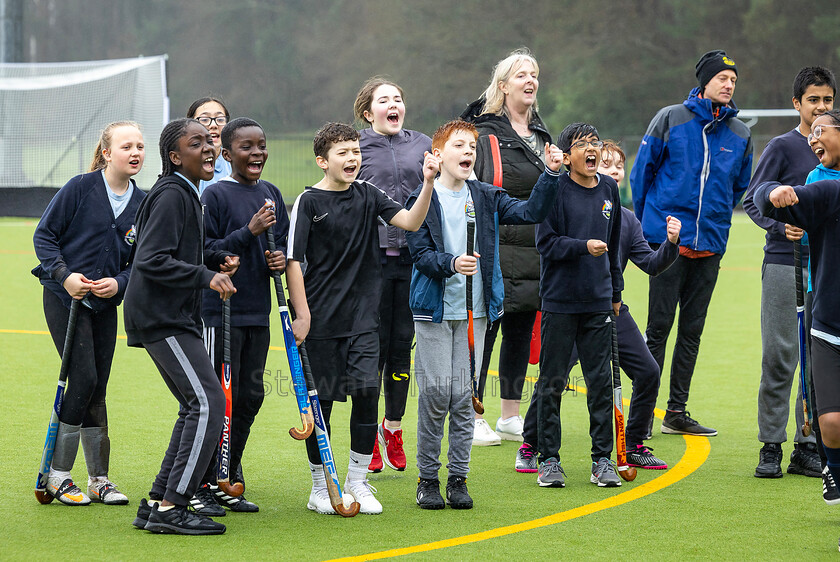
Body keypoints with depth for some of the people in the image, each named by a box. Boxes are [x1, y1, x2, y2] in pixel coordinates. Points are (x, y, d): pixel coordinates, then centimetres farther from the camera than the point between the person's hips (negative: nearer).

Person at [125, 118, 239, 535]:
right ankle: (171, 508, -16)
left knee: (196, 407, 13)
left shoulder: (187, 194, 18)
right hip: (161, 318, -11)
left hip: (175, 318, 11)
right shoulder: (171, 195, -14)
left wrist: (219, 260, 8)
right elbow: (152, 261, -22)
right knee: (209, 403, -16)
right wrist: (207, 277, -25)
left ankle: (157, 503, 15)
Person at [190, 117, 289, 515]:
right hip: (220, 311, -7)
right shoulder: (215, 195, -8)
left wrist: (281, 258, -2)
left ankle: (228, 482, 20)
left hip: (257, 312, 7)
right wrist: (249, 232, -21)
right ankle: (200, 487, 1)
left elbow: (283, 242, 21)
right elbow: (205, 251, -13)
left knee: (250, 396, 10)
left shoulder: (271, 194, 13)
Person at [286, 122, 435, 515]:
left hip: (363, 316, 3)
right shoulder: (309, 202, -4)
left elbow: (411, 222, -3)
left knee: (367, 391, -7)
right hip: (321, 320, -3)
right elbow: (293, 261, -5)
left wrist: (427, 184, -18)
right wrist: (302, 316, -9)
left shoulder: (367, 196, 7)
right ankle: (320, 489, 15)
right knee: (321, 399, 3)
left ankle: (358, 482, 7)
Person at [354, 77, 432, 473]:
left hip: (413, 258, 3)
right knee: (373, 345, -1)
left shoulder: (422, 145, 10)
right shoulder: (354, 148, 2)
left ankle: (393, 428, 22)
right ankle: (368, 434, 8)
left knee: (403, 343, 7)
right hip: (371, 257, -3)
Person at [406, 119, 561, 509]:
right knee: (435, 393, -4)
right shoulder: (422, 200, -2)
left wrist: (550, 174, -14)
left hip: (474, 311, 3)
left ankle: (458, 478, 11)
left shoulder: (486, 198, 9)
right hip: (434, 309, -3)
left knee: (465, 396, 3)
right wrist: (451, 264, -28)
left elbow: (531, 212, -1)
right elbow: (421, 254, -9)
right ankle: (428, 477, 8)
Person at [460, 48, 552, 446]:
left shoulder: (541, 135, 16)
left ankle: (511, 417, 17)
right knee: (484, 331, -3)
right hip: (496, 253, -7)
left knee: (522, 332, 10)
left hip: (534, 254, 7)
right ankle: (473, 418, 4)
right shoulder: (484, 135, -6)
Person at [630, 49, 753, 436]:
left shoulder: (740, 134, 8)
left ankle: (677, 411, 15)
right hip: (668, 241, -4)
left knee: (692, 330, 8)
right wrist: (650, 223, 8)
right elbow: (642, 171, 3)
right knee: (659, 326, -5)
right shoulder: (671, 119, -3)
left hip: (710, 244, 4)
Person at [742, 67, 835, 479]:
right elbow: (751, 200, -3)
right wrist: (781, 226, -18)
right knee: (779, 357, -5)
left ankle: (807, 447, 10)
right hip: (785, 264, -4)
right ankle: (770, 446, 1)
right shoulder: (783, 147, -1)